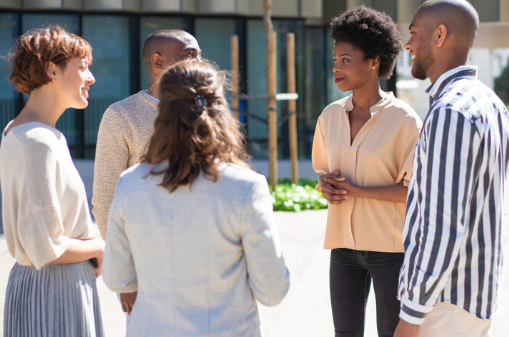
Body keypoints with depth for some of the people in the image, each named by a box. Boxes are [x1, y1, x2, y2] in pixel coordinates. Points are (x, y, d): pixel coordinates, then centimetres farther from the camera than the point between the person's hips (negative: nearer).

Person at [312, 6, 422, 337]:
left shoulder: (404, 119, -10)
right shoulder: (330, 116, 6)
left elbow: (414, 190, -10)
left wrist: (355, 190, -17)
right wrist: (328, 185, -6)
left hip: (389, 246, -5)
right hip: (344, 243, 5)